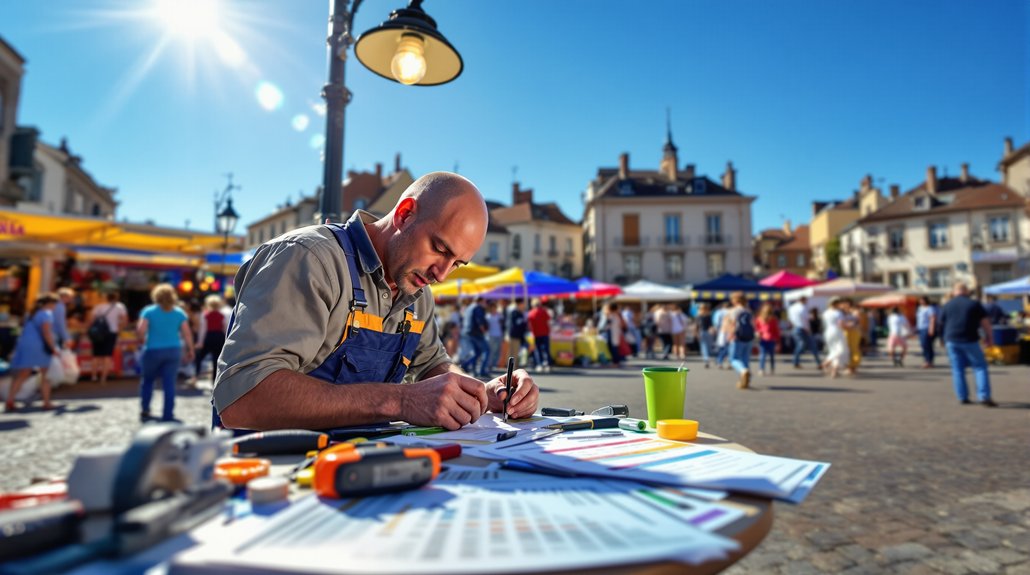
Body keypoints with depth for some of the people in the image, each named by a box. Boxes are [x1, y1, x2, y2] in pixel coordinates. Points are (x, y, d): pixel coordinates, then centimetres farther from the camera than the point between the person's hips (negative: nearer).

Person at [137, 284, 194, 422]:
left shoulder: (149, 311, -2)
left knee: (147, 381, 19)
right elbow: (187, 334, -3)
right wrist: (190, 350, 5)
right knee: (169, 383, 3)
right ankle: (168, 415, 3)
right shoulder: (179, 313, 3)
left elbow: (140, 330, -13)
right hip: (173, 351, 1)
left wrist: (143, 340, 7)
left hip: (153, 351, -1)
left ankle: (145, 411, 21)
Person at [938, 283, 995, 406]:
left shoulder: (946, 306, 7)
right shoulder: (974, 304, 1)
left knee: (958, 369, 7)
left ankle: (962, 398, 10)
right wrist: (989, 337, 12)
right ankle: (984, 397, -4)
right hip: (969, 340, -2)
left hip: (951, 340, 2)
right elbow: (985, 322, 2)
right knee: (980, 367, 5)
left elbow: (942, 325, 11)